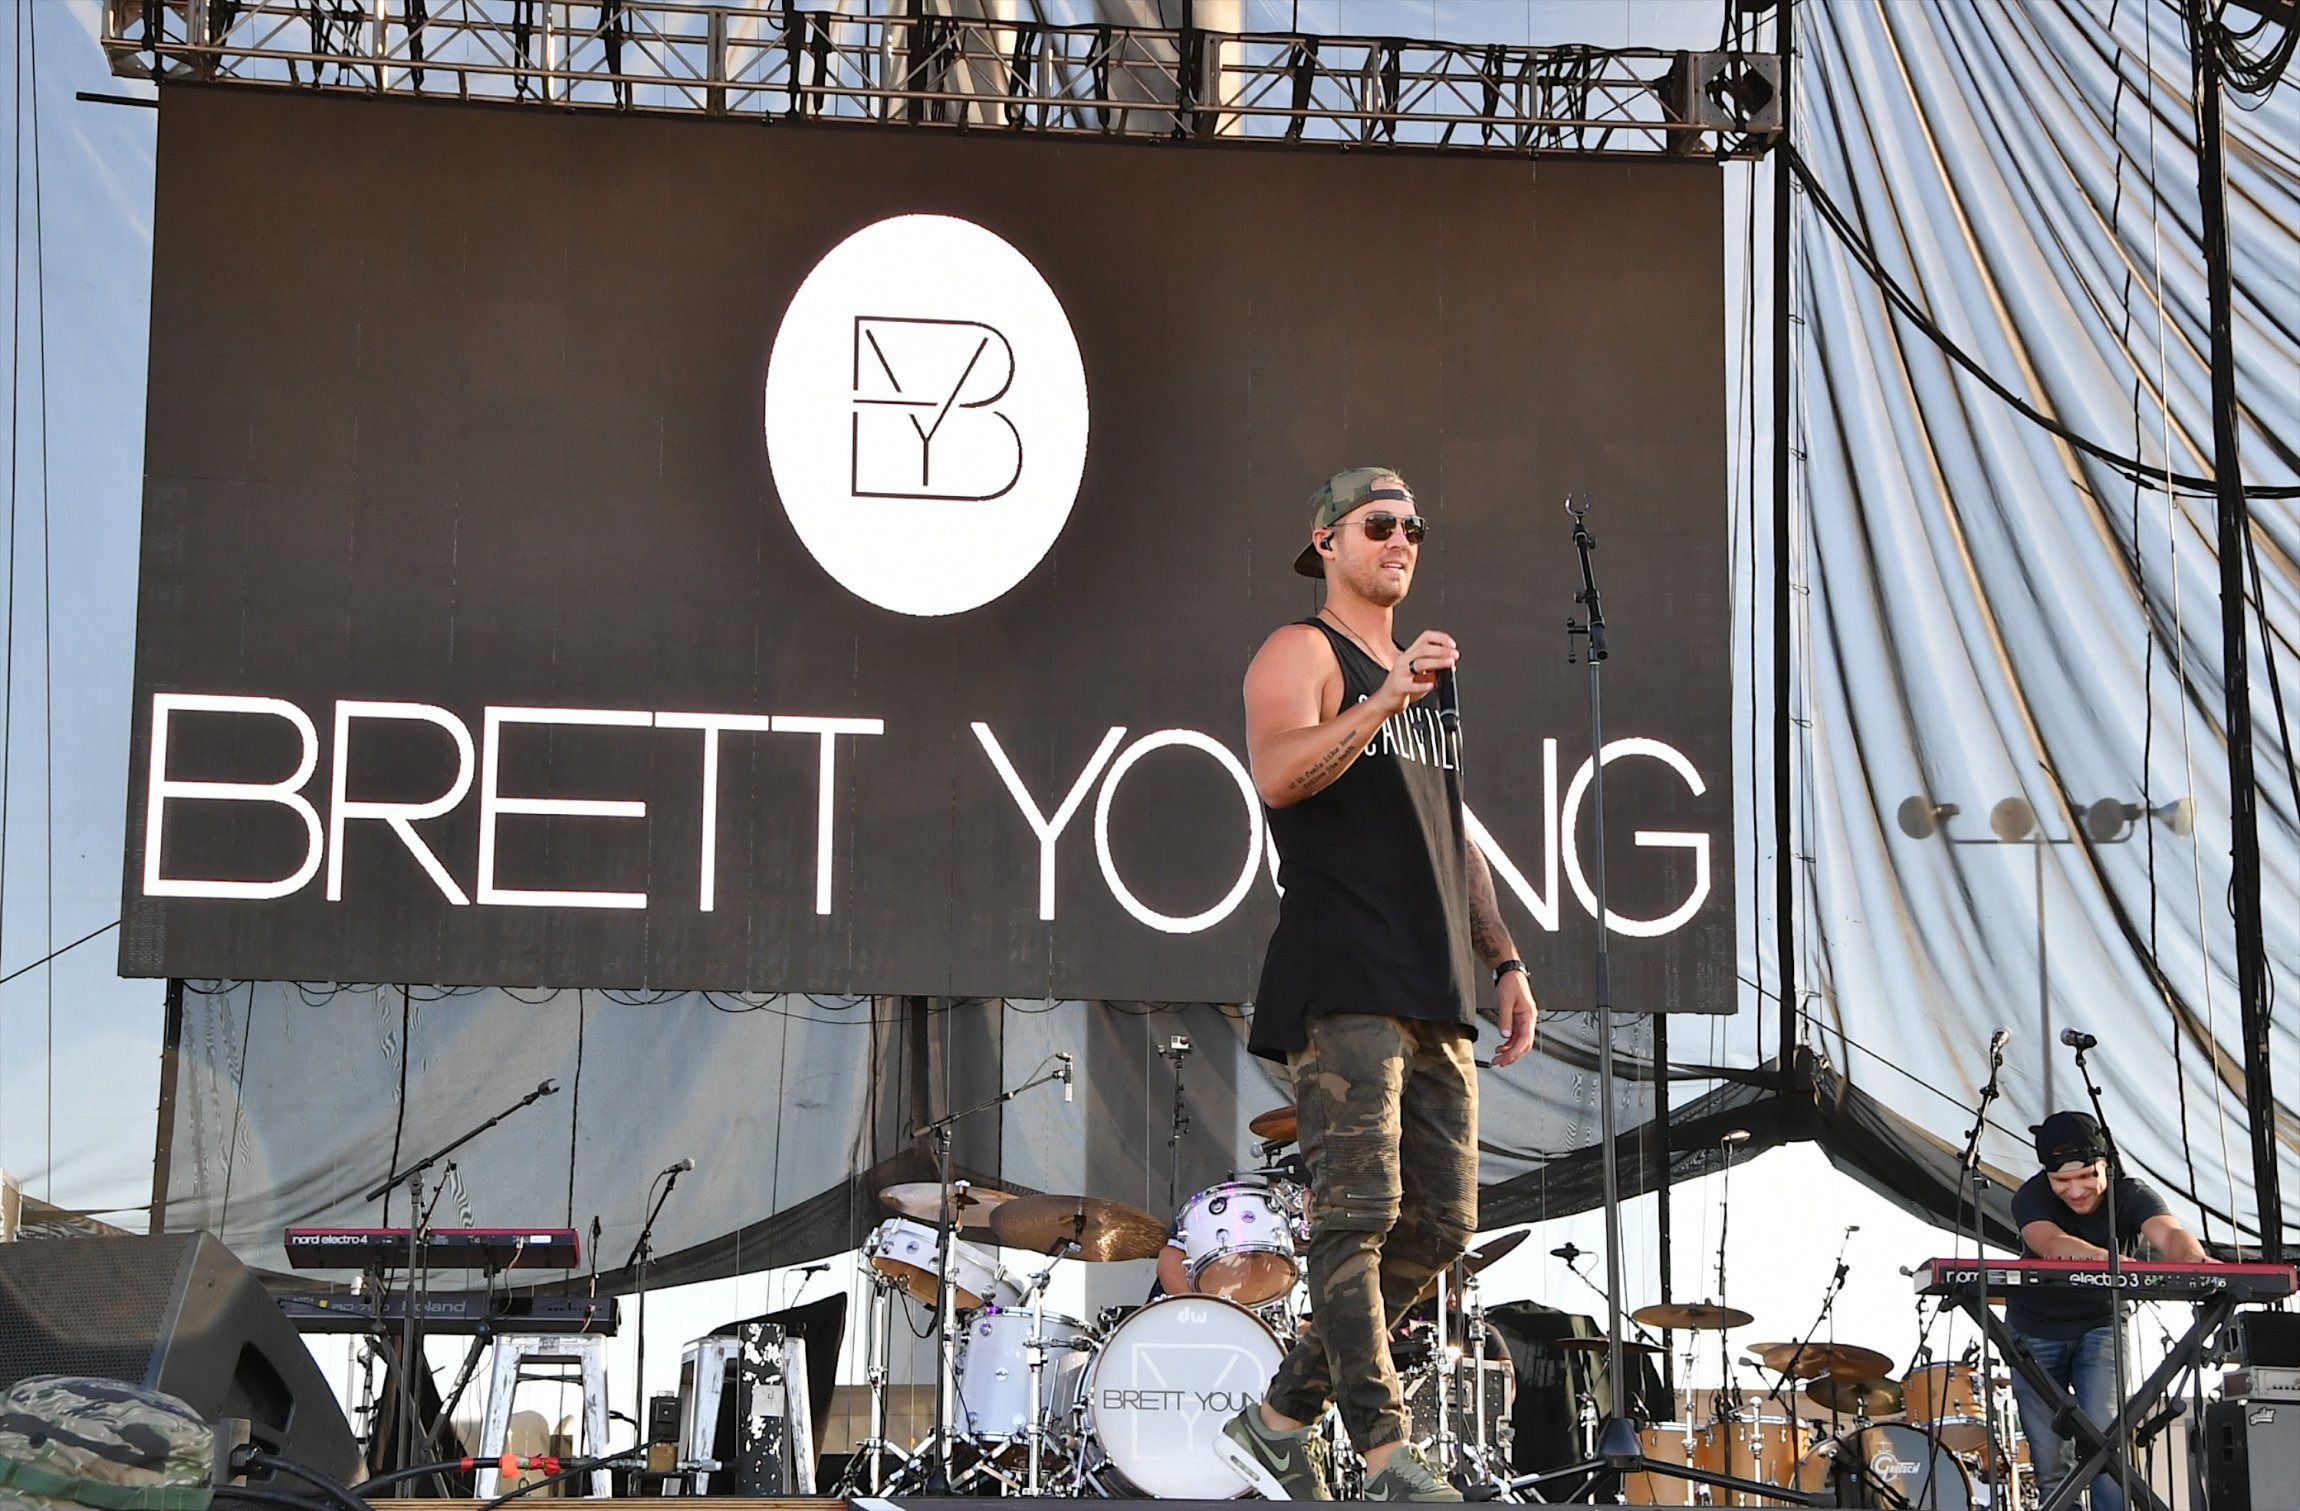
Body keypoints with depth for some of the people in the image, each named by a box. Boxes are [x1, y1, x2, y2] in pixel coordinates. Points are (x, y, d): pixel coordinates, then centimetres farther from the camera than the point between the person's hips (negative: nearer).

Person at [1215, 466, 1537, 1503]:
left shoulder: (1431, 674, 25)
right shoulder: (1301, 653, 2)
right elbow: (1277, 776, -18)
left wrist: (1503, 961, 21)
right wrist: (1387, 701, -27)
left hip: (1436, 993, 8)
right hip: (1344, 987, -8)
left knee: (1441, 1222, 5)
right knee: (1361, 1211, -13)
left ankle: (1280, 1420, 15)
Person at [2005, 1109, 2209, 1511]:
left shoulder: (2130, 1195, -17)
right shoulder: (2031, 1198, -20)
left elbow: (2168, 1233, -38)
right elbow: (2053, 1244, -41)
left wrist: (2196, 1259, -62)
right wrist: (2111, 1260, -61)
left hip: (2100, 1325, 0)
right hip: (2036, 1332, 0)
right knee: (2049, 1461, 2)